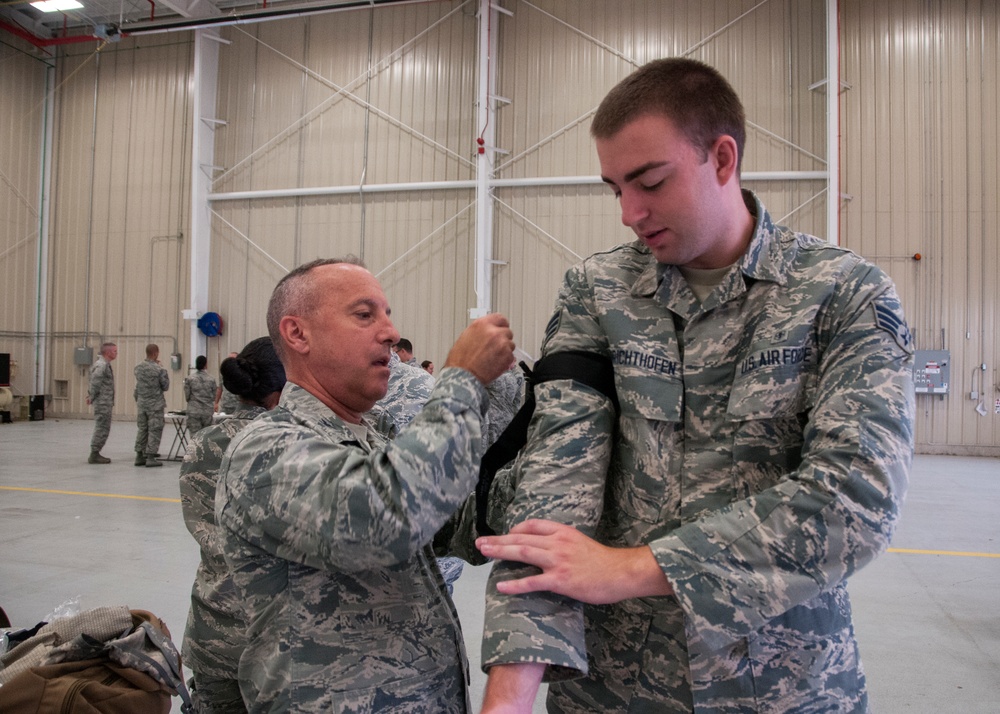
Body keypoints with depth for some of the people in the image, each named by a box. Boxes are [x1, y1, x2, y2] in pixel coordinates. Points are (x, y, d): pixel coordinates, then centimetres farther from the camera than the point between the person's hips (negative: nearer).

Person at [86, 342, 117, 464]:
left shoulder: (105, 364, 16)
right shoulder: (101, 365, -17)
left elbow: (93, 383, 22)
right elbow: (95, 382, -23)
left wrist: (91, 395, 16)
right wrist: (92, 397, -12)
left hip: (106, 403, 10)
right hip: (103, 403, -10)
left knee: (102, 429, 14)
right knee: (102, 429, -5)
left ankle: (95, 454, 19)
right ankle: (94, 455, 0)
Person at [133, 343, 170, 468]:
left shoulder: (138, 367, 1)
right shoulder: (159, 369, -17)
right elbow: (165, 387, -6)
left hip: (141, 403, 6)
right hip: (155, 404, -6)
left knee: (142, 430, 14)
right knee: (154, 431, 0)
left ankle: (139, 456, 19)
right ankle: (150, 457, -1)